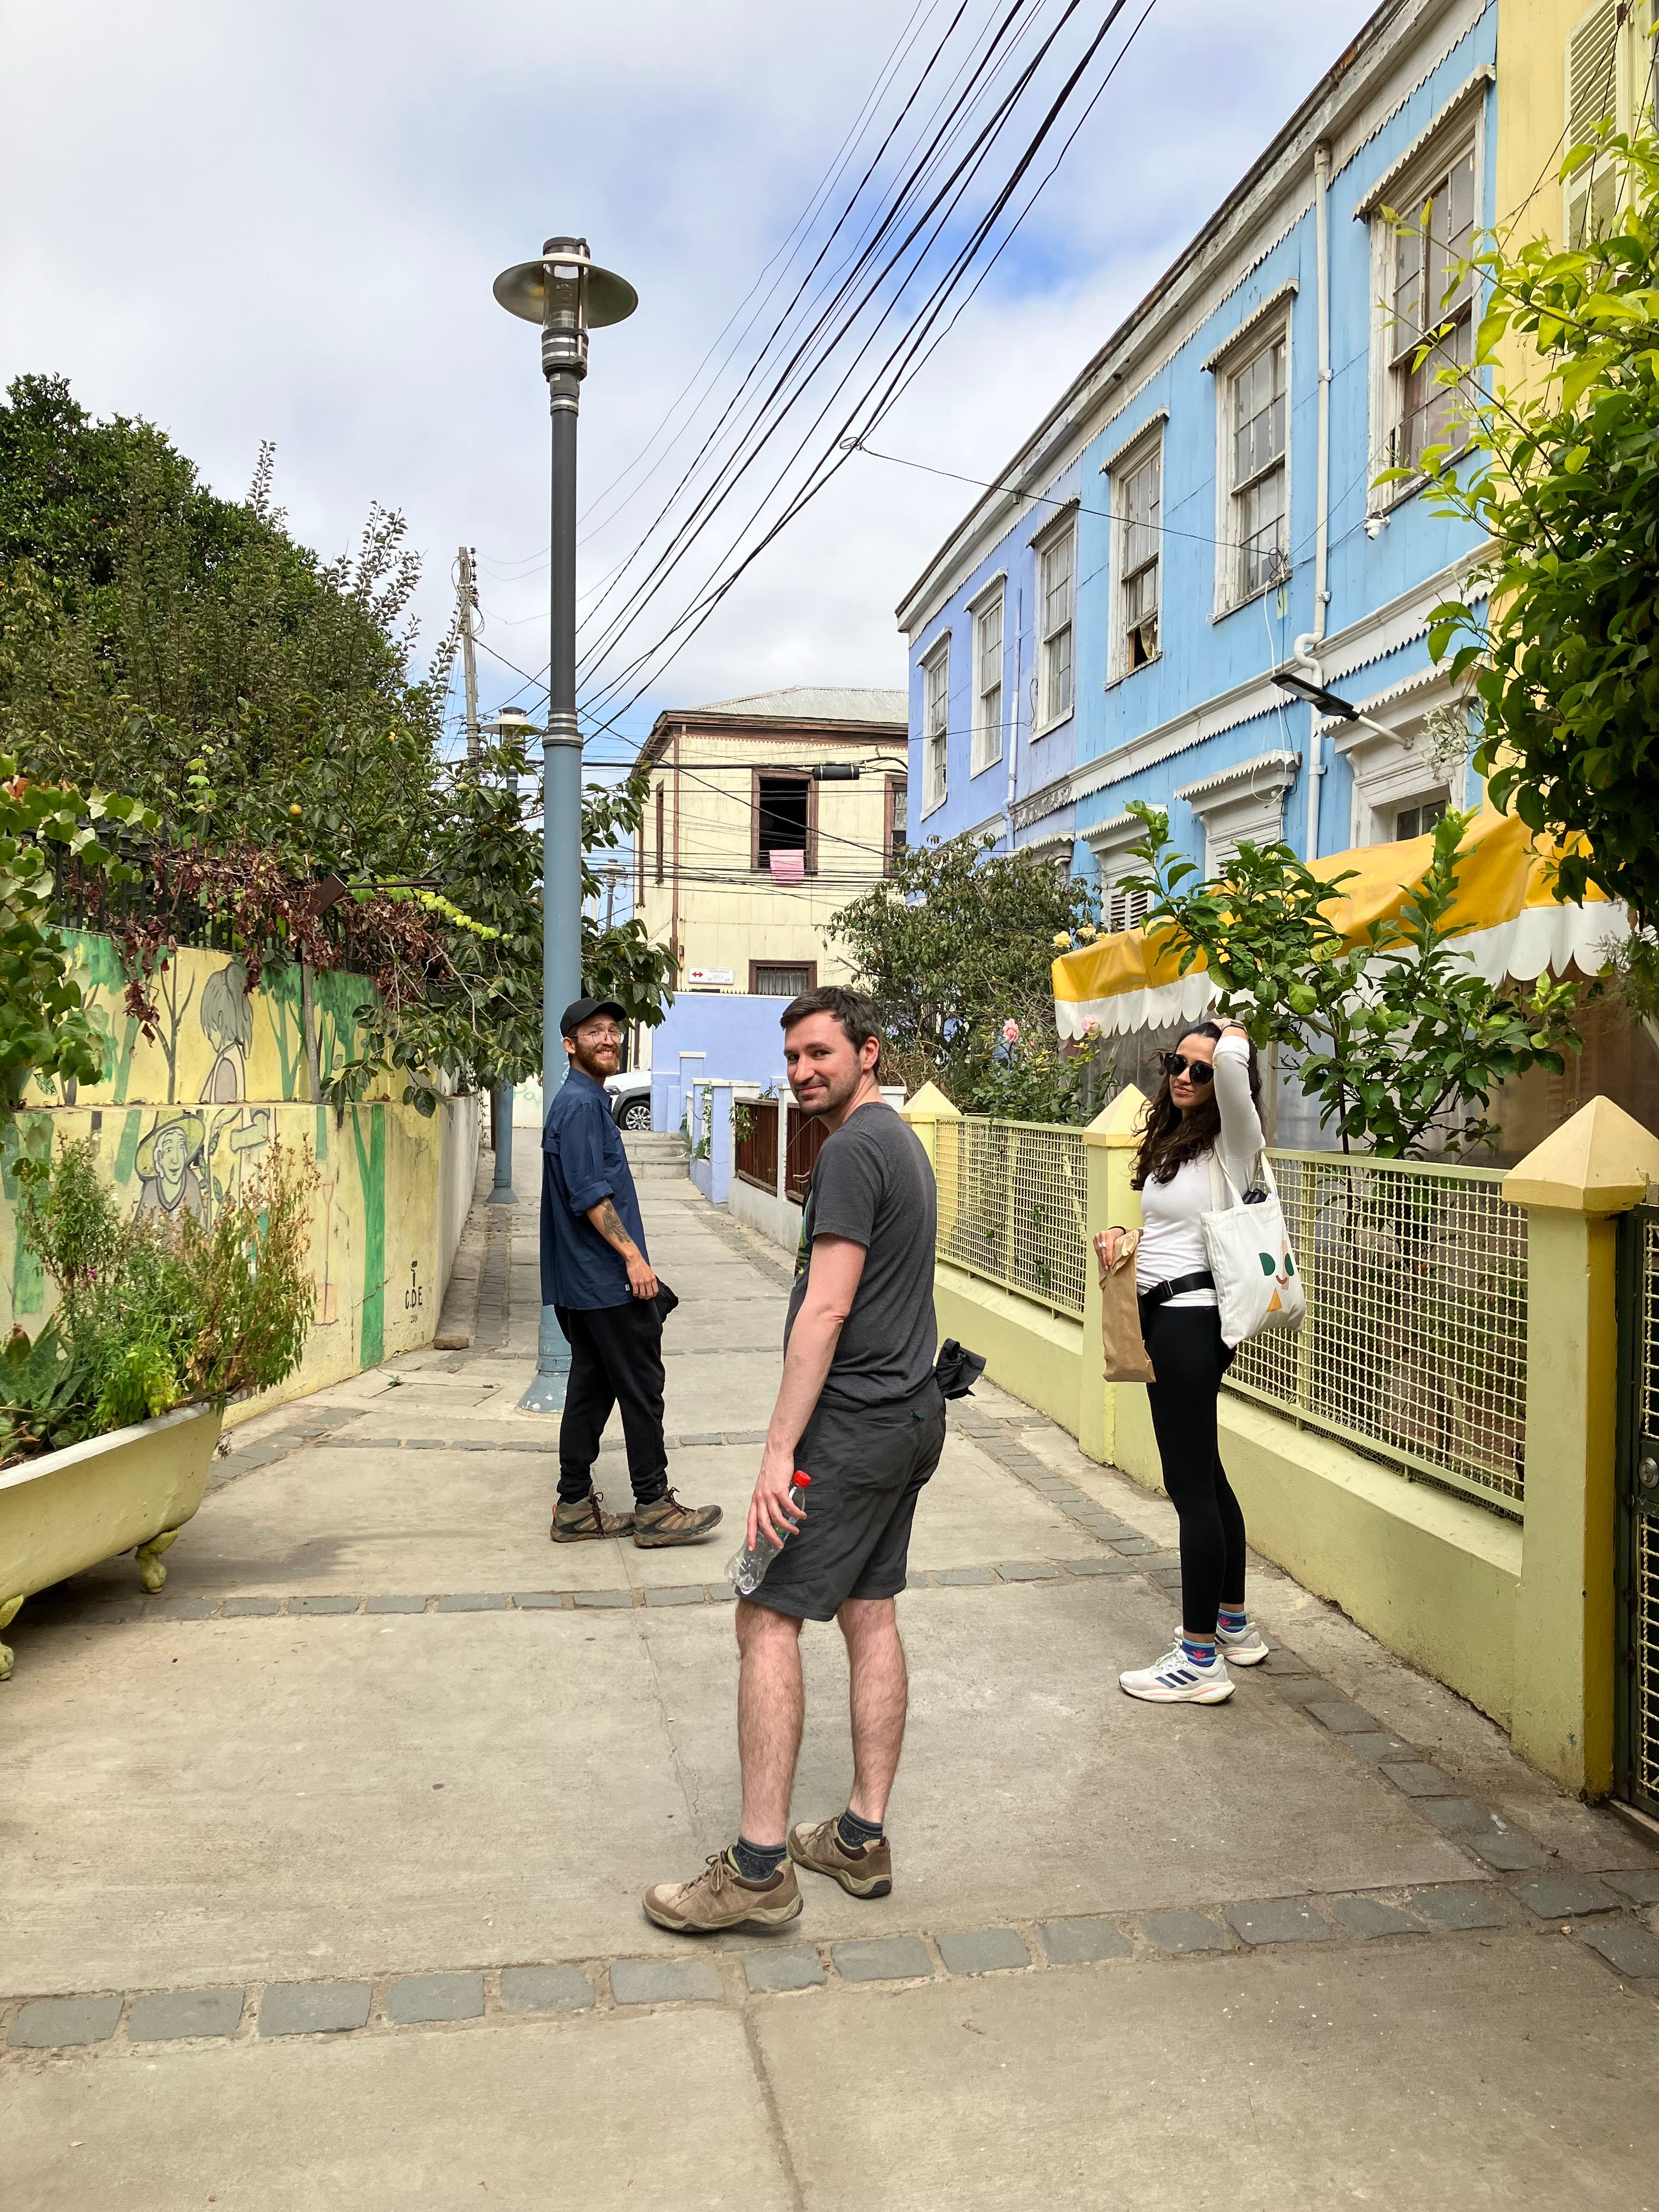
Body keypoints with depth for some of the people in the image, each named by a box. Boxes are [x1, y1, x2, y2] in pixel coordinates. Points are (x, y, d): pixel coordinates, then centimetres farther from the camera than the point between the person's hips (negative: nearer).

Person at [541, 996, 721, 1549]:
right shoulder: (581, 1104, -14)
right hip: (607, 1280, -10)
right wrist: (633, 1255, -21)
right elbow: (589, 1194, -21)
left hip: (581, 1281, 10)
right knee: (641, 1388, -2)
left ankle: (575, 1508, 16)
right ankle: (654, 1507, 5)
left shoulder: (584, 1100, 18)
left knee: (590, 1387, 11)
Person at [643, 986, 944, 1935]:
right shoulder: (904, 1141, 16)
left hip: (856, 1420, -10)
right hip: (912, 1414, 10)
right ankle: (862, 1840, 22)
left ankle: (760, 1866, 0)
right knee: (871, 1614, 13)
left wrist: (780, 1451, -21)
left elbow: (827, 1307, -22)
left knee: (768, 1616, -5)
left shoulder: (853, 1150, -15)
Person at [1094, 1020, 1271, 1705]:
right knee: (1204, 1474, 18)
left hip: (1192, 1319, -10)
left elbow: (1234, 1062, -30)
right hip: (1164, 1315, 10)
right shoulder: (1170, 1142, 14)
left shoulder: (1233, 1141, -11)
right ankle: (1235, 1625, 33)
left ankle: (1200, 1661, 3)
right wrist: (1121, 1236, 5)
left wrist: (1231, 1034, -8)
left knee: (1191, 1484, -5)